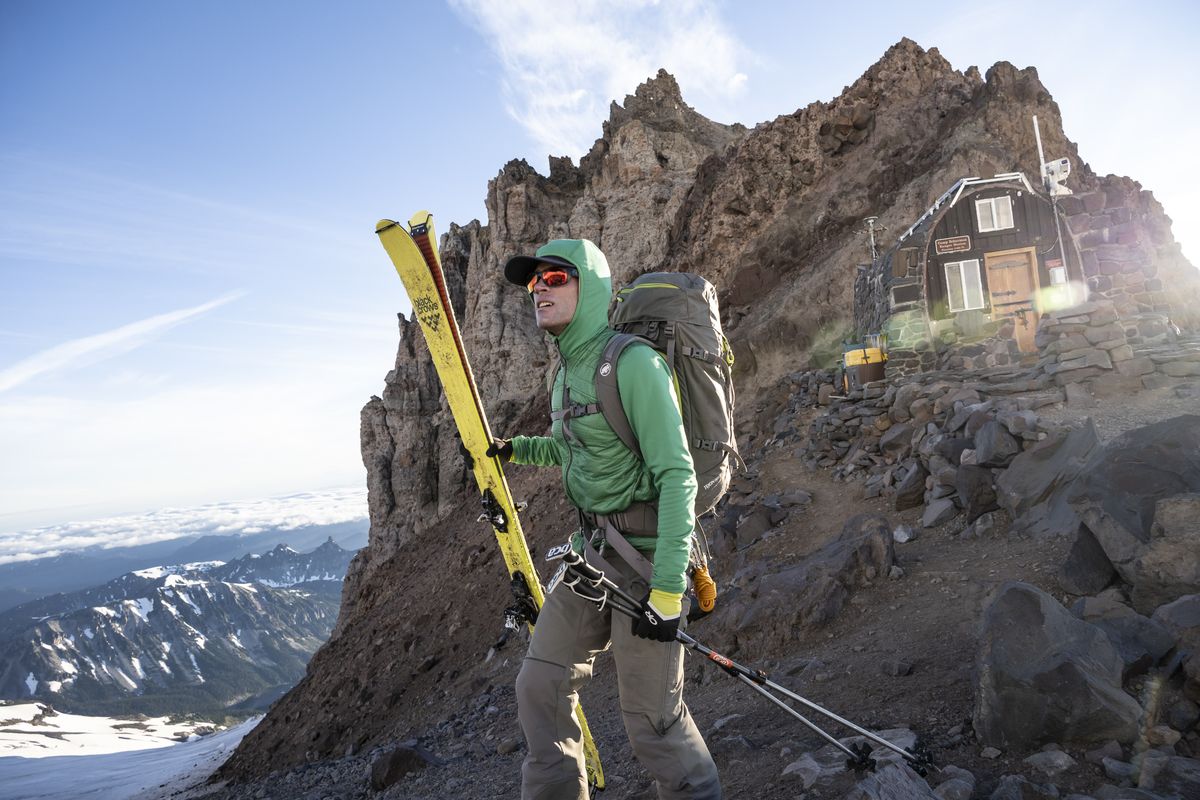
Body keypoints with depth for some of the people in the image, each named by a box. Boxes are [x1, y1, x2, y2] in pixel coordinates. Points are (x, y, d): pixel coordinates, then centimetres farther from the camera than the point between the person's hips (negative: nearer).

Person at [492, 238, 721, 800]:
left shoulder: (632, 362, -17)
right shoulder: (568, 371, 10)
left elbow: (676, 475, -21)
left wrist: (668, 588, -25)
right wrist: (516, 449, 16)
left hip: (645, 554, -8)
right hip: (591, 549, 8)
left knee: (651, 717, 2)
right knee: (540, 684, 13)